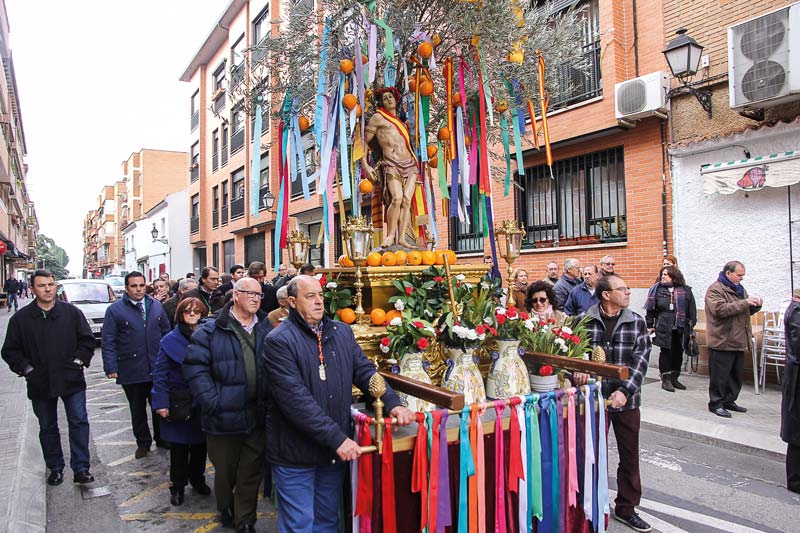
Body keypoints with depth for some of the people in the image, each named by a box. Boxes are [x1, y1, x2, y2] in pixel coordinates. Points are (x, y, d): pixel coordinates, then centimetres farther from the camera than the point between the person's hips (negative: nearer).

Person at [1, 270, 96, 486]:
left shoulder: (72, 312, 0)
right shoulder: (21, 318, 0)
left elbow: (87, 340, 5)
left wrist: (79, 361, -5)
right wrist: (26, 368, -5)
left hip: (72, 380, -1)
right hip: (40, 384, 1)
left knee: (79, 422, -2)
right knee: (47, 428, 14)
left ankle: (81, 468, 5)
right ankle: (55, 468, 28)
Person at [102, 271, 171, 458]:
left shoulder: (156, 306, 6)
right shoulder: (115, 309, -4)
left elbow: (166, 332, 11)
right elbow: (108, 341, -5)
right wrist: (111, 367, -11)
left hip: (157, 369, 2)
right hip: (131, 371, -2)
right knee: (138, 411, 13)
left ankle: (162, 439, 31)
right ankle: (143, 443, 30)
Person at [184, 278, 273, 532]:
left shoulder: (267, 330, 5)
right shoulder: (211, 330, -6)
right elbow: (195, 367, -10)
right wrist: (213, 402, -16)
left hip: (258, 415, 2)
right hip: (225, 415, -2)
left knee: (252, 472, 12)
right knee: (225, 470, 17)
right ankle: (225, 509, 44)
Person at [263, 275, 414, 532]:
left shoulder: (342, 332, 4)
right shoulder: (279, 341, -15)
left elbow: (365, 371, 3)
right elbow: (295, 398, -23)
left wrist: (393, 403, -14)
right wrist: (337, 438, -25)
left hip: (338, 450, 5)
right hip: (296, 453, -5)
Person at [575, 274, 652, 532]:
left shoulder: (637, 322, 0)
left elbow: (641, 359, -7)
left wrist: (626, 390, -18)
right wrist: (578, 370, -24)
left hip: (627, 400, 2)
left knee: (629, 455, 13)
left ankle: (626, 508, 33)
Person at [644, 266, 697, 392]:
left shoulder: (685, 291, 4)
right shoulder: (657, 289, 3)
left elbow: (692, 310, 5)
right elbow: (650, 309, 5)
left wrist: (691, 327, 1)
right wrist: (649, 325, 3)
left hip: (681, 329, 2)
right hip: (664, 328, -2)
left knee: (678, 353, 9)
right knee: (665, 352, 1)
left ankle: (674, 378, 23)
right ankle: (665, 379, 9)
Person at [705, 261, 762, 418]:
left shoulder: (739, 289, 17)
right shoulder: (715, 289, -11)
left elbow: (747, 311, 25)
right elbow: (720, 309, -26)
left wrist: (755, 305, 3)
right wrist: (745, 303, -22)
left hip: (738, 341, 9)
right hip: (722, 341, -8)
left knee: (736, 375, 15)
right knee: (720, 375, -1)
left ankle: (729, 401, 28)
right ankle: (716, 404, 9)